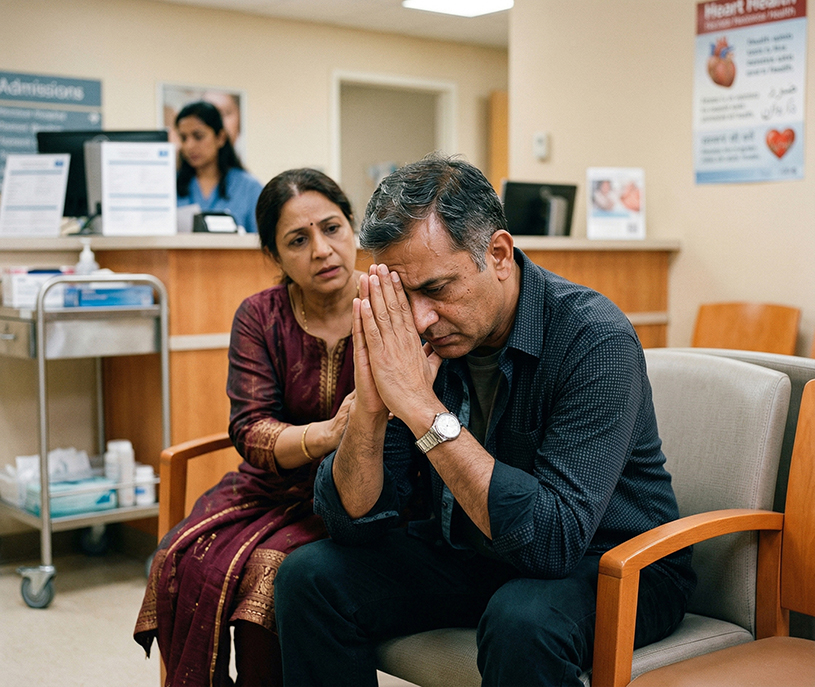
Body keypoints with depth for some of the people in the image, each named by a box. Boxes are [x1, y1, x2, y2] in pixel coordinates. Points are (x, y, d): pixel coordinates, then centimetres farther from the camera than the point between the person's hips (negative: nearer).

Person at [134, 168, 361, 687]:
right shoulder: (261, 317, 2)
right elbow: (250, 431, -9)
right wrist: (327, 434, -30)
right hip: (279, 485, 3)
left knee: (272, 570, -28)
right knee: (188, 560, -22)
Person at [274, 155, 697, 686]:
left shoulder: (596, 341, -25)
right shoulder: (411, 338, -9)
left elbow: (554, 538, -34)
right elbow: (352, 519, -10)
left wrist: (424, 409, -36)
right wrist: (369, 406, -29)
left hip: (615, 563, -5)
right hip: (469, 553, 6)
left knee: (522, 620, -37)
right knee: (310, 576, -9)